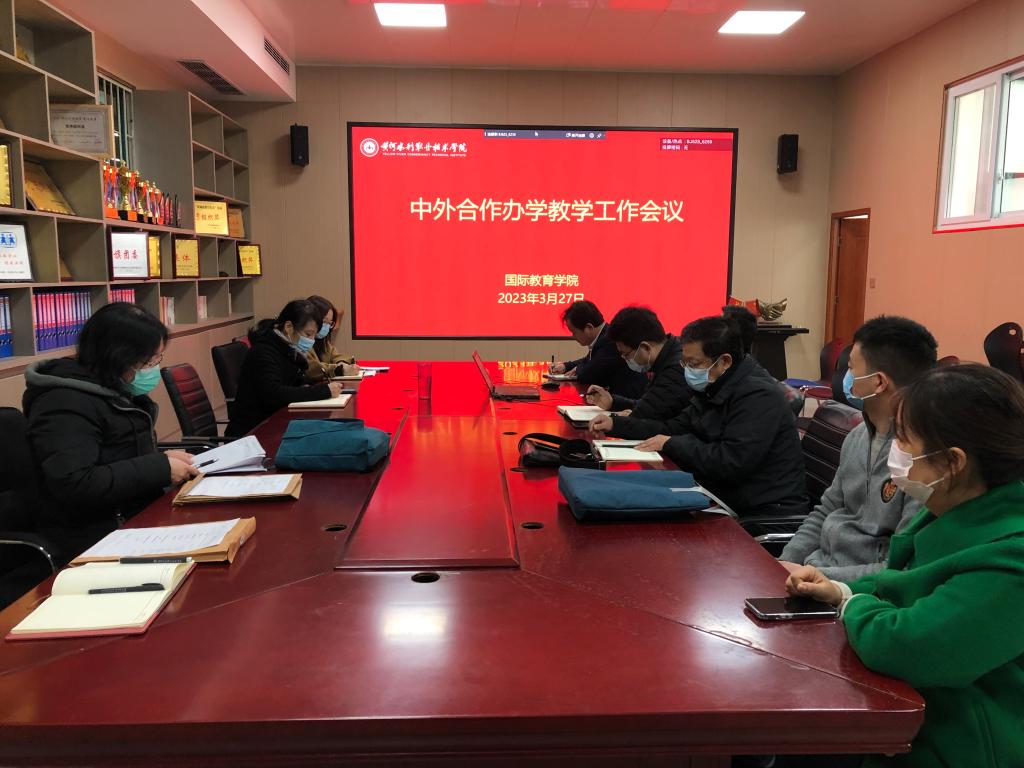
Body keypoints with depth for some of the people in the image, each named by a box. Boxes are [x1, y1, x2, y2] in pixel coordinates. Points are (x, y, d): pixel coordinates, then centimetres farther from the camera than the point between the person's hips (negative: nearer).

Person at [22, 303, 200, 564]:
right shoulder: (66, 405, -18)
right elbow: (74, 485, -28)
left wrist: (162, 458, 2)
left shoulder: (121, 391, 11)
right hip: (96, 539, -9)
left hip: (137, 516, 9)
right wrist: (160, 468, -22)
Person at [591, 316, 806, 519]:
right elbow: (676, 427, 14)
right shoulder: (714, 389, 9)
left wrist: (671, 444, -17)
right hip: (728, 500, 8)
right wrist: (615, 424, 6)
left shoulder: (759, 396, -20)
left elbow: (732, 462, -28)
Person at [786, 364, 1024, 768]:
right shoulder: (958, 513, -1)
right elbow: (908, 585, 14)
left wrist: (854, 604, -15)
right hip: (911, 712, 8)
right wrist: (842, 591, -4)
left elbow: (894, 644, -36)